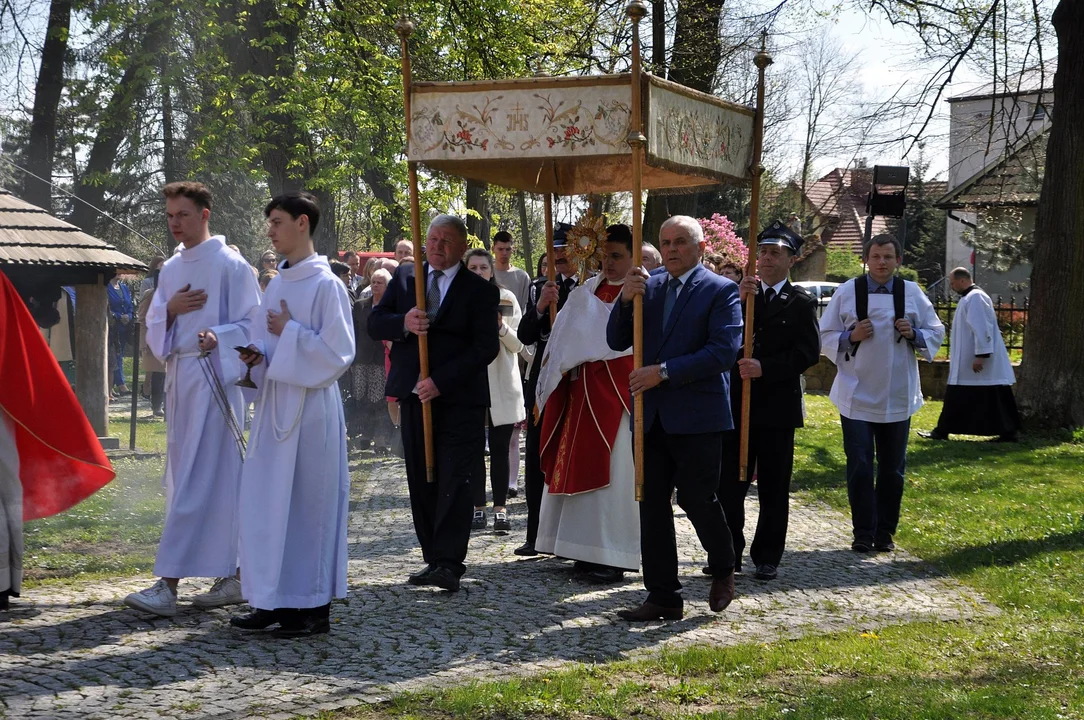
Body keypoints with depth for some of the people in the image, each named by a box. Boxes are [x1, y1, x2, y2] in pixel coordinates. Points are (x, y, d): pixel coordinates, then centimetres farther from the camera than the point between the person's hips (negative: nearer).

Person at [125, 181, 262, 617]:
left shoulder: (230, 265, -5)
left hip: (214, 378, -7)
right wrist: (170, 310, -5)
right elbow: (154, 331, 16)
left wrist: (217, 335, -25)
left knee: (195, 482, -10)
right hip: (179, 377, 7)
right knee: (219, 480, 10)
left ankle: (169, 584, -12)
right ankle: (232, 577, 17)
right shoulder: (171, 269, 16)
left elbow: (250, 325, -7)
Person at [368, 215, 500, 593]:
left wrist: (441, 382, -17)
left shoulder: (480, 291, -1)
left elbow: (486, 347, -9)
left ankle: (449, 564, -10)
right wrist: (403, 323, -16)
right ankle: (433, 559, 14)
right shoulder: (404, 277, 11)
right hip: (414, 396, 5)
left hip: (459, 399, -4)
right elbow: (375, 324, 7)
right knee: (421, 482, 7)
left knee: (453, 482, -9)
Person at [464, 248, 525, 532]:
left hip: (501, 383, 0)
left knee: (499, 449, -1)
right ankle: (478, 509, 7)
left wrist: (501, 328, -15)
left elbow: (518, 344, 3)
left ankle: (500, 509, 1)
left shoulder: (506, 298, 5)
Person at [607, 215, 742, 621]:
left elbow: (724, 350, -15)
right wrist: (626, 300, -9)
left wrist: (664, 371, -19)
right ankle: (663, 598, 12)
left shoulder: (720, 291, -4)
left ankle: (723, 569, 28)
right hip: (652, 416, 5)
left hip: (697, 415, -5)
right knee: (652, 505, 5)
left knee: (697, 499, 0)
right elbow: (617, 342, 9)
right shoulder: (648, 287, 11)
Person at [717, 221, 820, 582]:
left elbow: (808, 352, -10)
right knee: (730, 483, 4)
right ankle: (729, 553, 14)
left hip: (778, 406, -2)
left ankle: (767, 558, 15)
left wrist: (765, 368, -20)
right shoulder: (741, 295, 9)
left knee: (773, 488, 6)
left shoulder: (801, 303, 1)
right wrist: (739, 302, -17)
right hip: (737, 402, 2)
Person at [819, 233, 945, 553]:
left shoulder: (912, 293, 3)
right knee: (859, 466, -2)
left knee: (892, 467, 8)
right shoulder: (847, 292, -1)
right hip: (856, 395, -2)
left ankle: (885, 532, 19)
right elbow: (825, 336, 1)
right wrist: (851, 337, -17)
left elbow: (936, 332, 9)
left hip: (897, 397, 2)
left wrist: (914, 334, -11)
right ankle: (863, 532, 8)